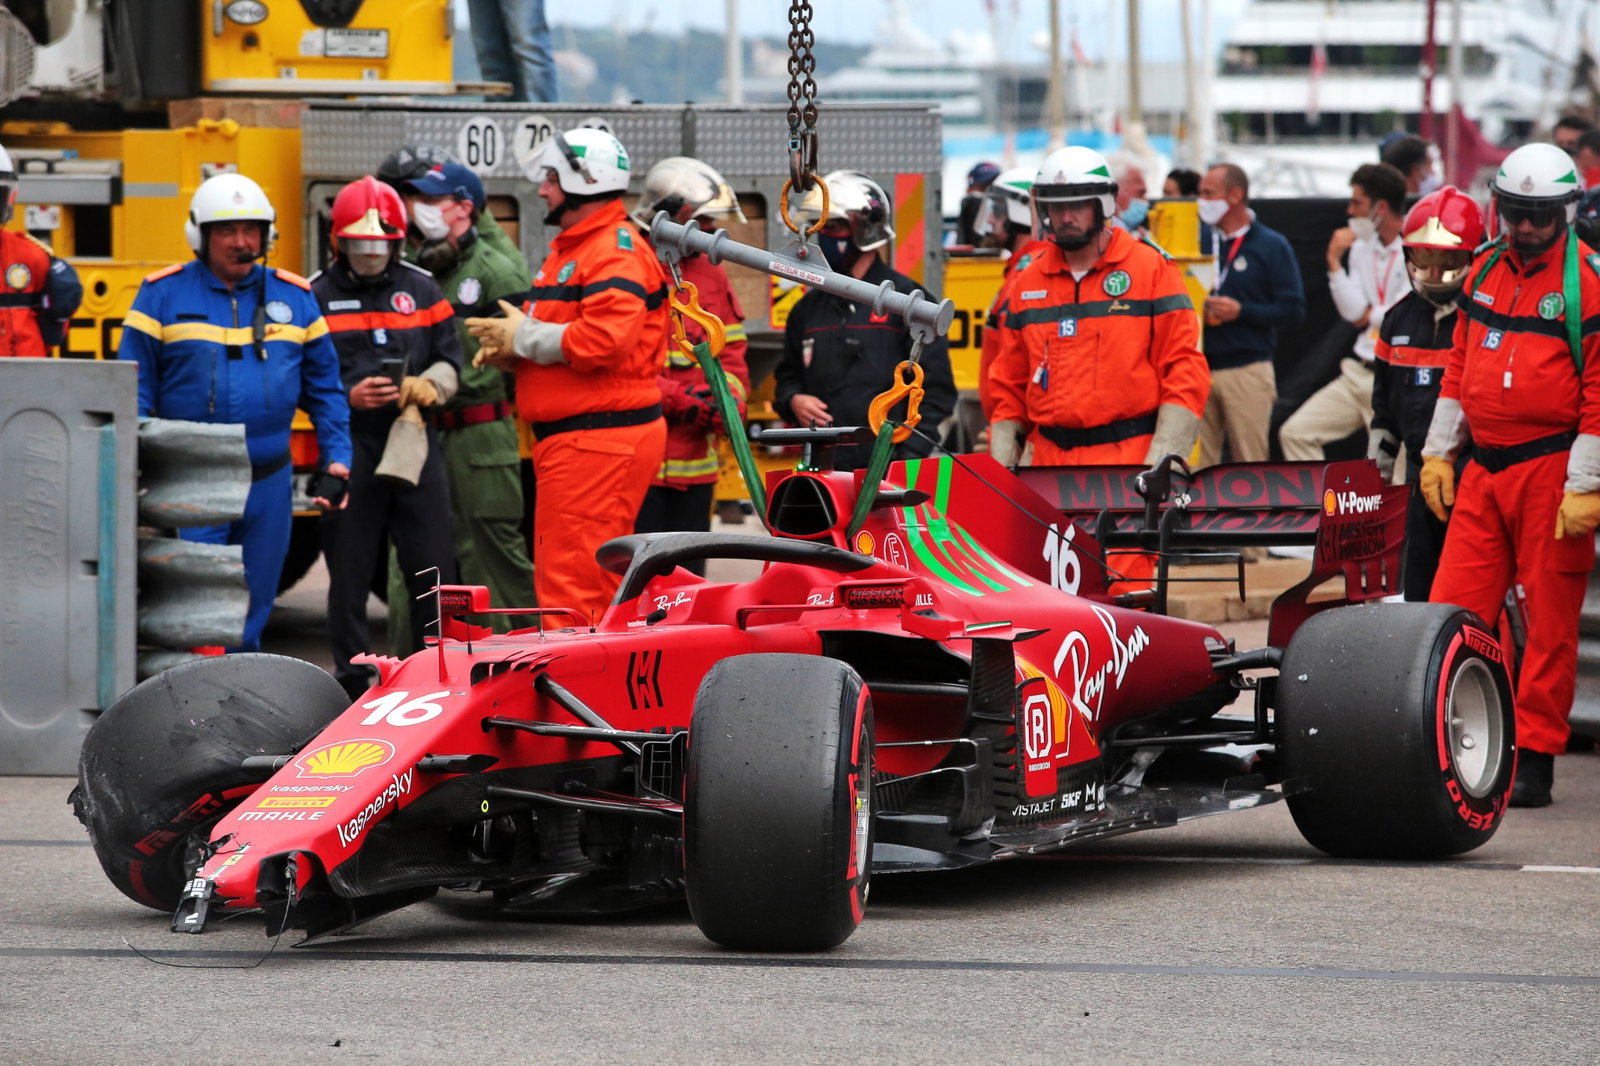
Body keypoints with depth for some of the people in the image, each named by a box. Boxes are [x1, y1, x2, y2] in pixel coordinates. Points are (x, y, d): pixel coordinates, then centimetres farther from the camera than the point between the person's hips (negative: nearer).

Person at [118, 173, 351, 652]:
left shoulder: (294, 298, 10)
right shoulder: (162, 295, 0)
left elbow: (324, 387, 15)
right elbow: (134, 389, 0)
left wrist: (337, 456, 5)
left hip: (268, 483, 4)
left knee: (252, 609, 10)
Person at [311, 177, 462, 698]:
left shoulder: (421, 289, 13)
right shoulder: (315, 297, 4)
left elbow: (450, 358, 14)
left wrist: (430, 385, -7)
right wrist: (347, 398, -13)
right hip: (348, 453, -2)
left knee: (434, 567, 0)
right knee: (349, 572, 4)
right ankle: (351, 681, 12)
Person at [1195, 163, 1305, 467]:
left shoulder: (1271, 246, 1)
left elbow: (1293, 310, -4)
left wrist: (1240, 311, -14)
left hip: (1247, 370, -4)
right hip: (1198, 369, 4)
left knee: (1250, 464, -3)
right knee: (1196, 462, 0)